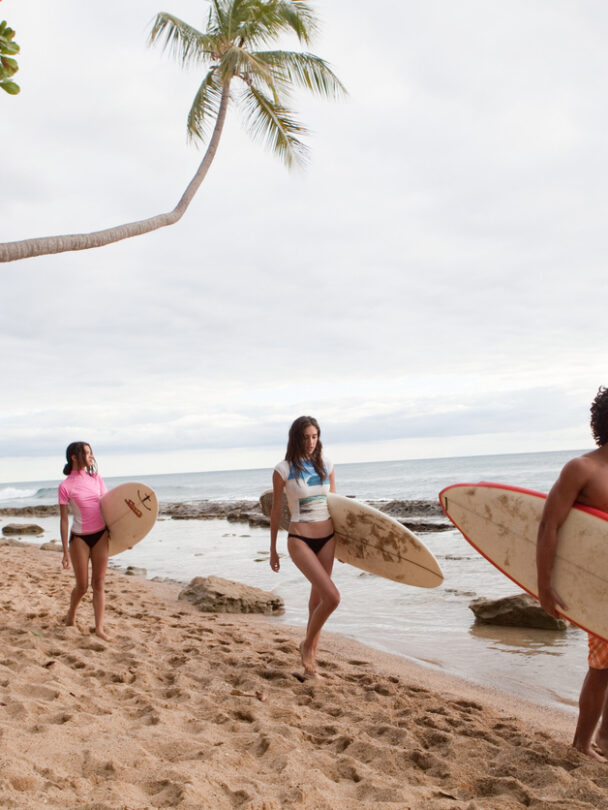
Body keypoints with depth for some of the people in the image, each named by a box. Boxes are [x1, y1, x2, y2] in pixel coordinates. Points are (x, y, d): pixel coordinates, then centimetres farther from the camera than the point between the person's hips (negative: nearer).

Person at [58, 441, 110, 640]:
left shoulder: (96, 478, 5)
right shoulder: (66, 486, -8)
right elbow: (64, 519, -6)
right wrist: (65, 551, -7)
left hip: (101, 535, 3)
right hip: (80, 537, -3)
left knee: (98, 584, 3)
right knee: (82, 586, 7)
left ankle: (99, 627, 7)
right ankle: (71, 613, 36)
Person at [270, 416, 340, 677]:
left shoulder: (326, 466, 6)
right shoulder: (284, 469, -6)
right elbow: (276, 511, 1)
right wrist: (273, 549, 5)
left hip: (327, 538, 5)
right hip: (300, 540, -5)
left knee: (318, 598, 10)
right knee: (332, 597, -16)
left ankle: (311, 659, 26)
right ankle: (307, 645, 8)